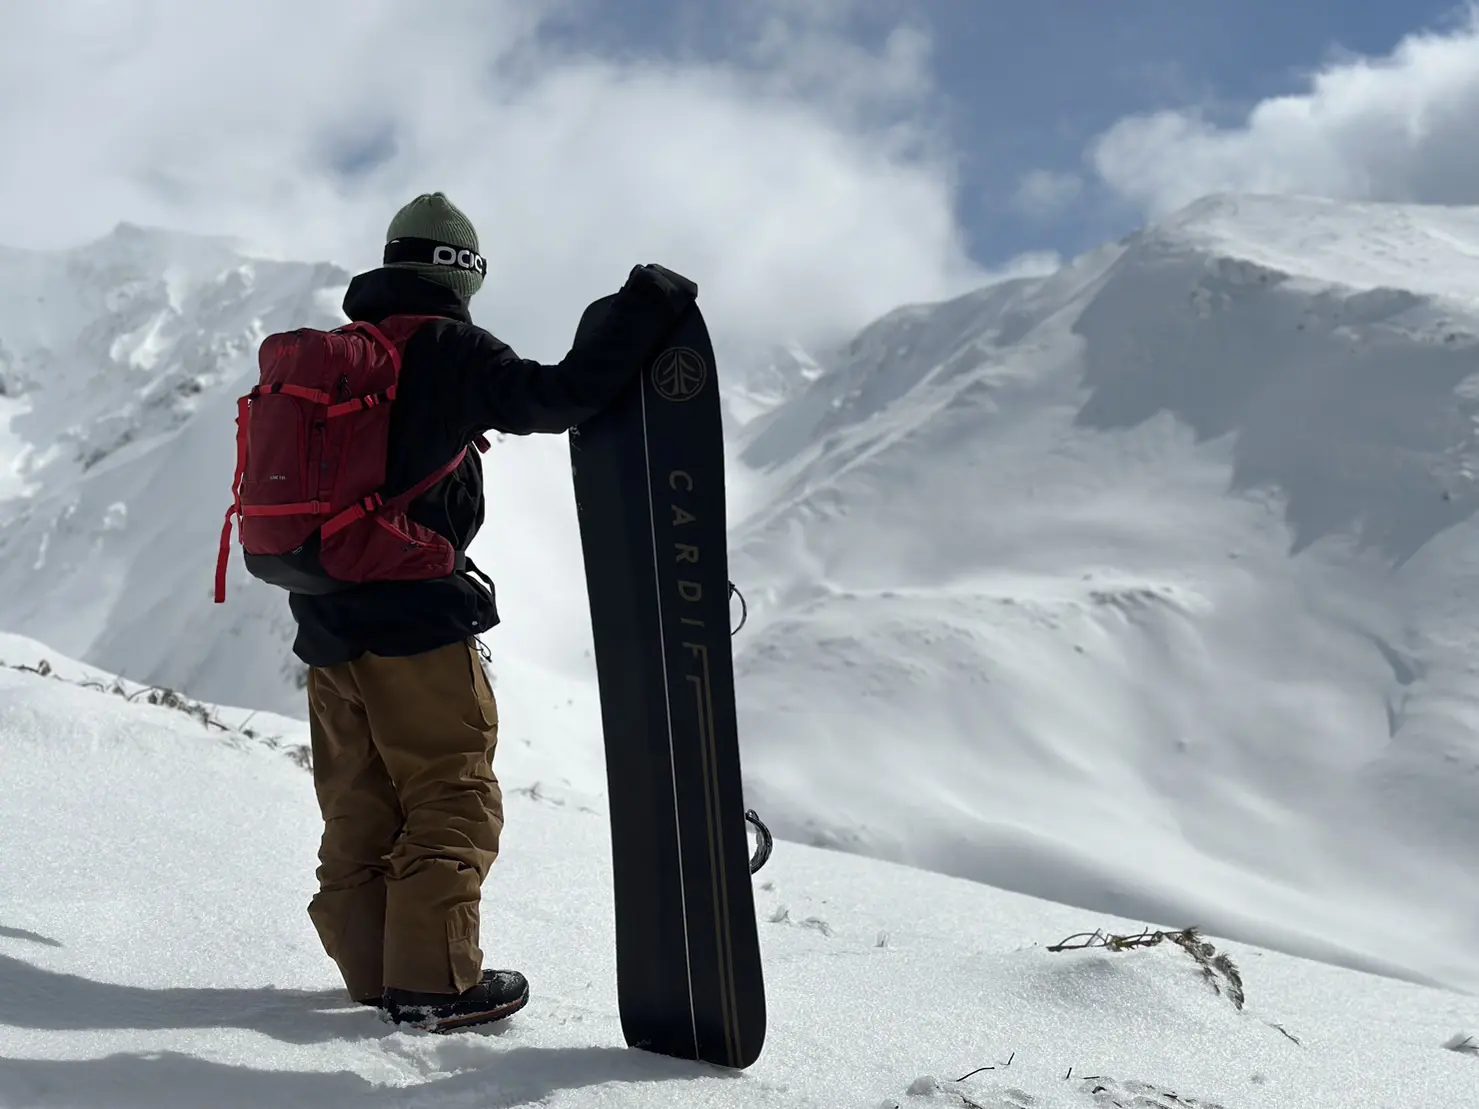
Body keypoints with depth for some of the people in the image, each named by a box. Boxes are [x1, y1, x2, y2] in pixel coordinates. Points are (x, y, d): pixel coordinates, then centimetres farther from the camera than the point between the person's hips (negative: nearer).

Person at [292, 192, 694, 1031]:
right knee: (454, 801, 0)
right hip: (417, 621, -7)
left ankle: (372, 964, 19)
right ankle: (433, 979, -3)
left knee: (359, 805, 15)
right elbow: (559, 397, -20)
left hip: (327, 623, 7)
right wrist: (648, 311, -14)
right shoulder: (449, 350, -9)